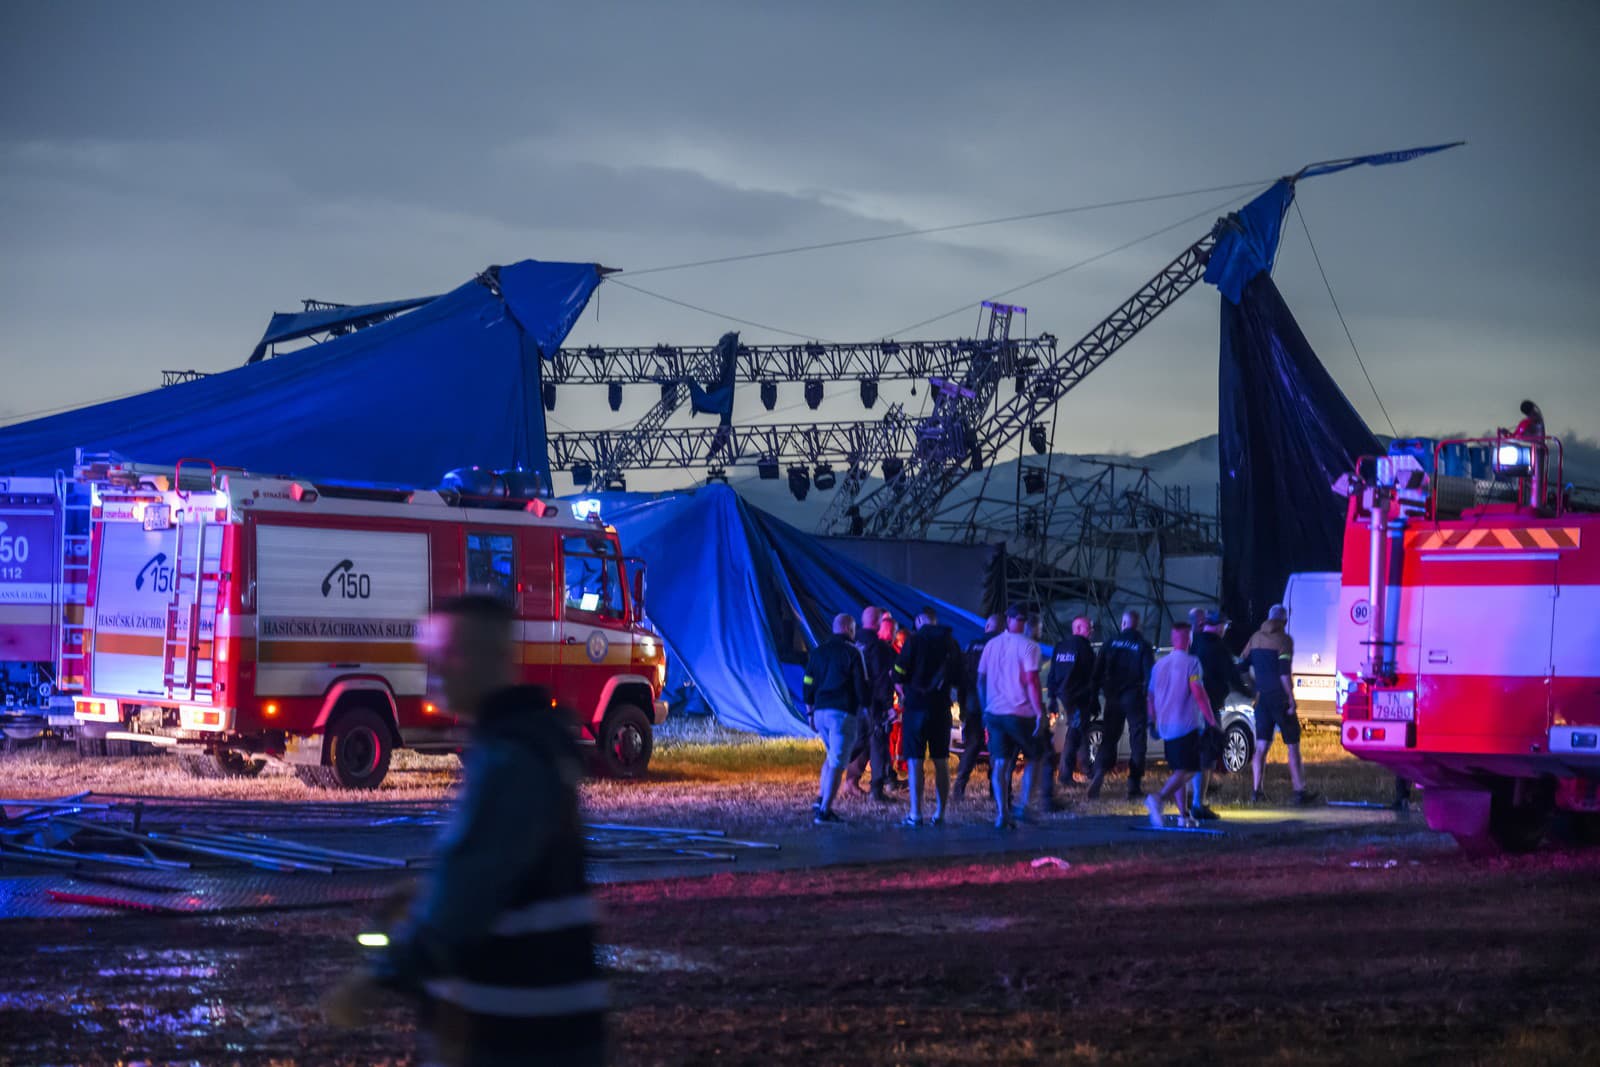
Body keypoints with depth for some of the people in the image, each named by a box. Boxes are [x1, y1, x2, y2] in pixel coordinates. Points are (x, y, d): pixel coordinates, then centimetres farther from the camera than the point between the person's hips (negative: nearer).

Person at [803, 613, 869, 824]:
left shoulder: (818, 651, 12)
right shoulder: (852, 652, -5)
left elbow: (808, 684, 14)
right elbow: (861, 684, -8)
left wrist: (810, 711, 21)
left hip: (821, 711, 6)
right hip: (843, 713, -6)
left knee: (832, 755, 24)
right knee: (837, 763, -4)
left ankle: (821, 800, 13)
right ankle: (824, 811, -10)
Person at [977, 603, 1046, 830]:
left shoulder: (992, 645, 9)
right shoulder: (1028, 646, -8)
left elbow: (981, 680, 13)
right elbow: (1032, 681, -15)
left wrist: (985, 709, 21)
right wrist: (1040, 712, -12)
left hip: (994, 712, 4)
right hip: (1020, 713, -4)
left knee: (1000, 764, 4)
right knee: (1033, 758, 12)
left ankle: (1002, 813, -3)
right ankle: (1022, 806, 2)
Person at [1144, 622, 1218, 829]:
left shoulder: (1160, 664, 12)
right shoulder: (1191, 662, -9)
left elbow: (1151, 697, 18)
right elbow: (1198, 693, -18)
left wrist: (1155, 722, 30)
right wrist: (1212, 720, -12)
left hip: (1166, 727, 7)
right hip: (1187, 725, -7)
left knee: (1179, 770, 16)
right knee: (1186, 771, -9)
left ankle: (1184, 814, 13)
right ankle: (1159, 799, -30)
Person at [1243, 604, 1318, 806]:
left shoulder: (1255, 638, 9)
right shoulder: (1284, 640, -10)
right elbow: (1284, 673, -18)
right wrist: (1291, 699, -16)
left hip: (1262, 698, 6)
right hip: (1280, 698, -6)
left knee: (1261, 746, 7)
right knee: (1293, 746, 1)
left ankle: (1256, 791, 1)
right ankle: (1299, 792, 0)